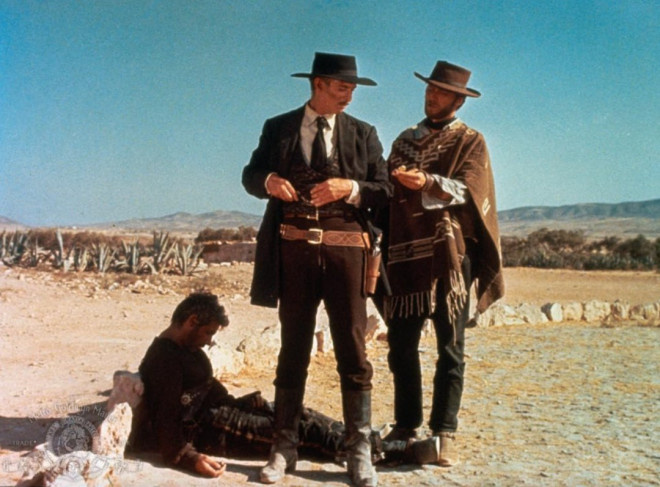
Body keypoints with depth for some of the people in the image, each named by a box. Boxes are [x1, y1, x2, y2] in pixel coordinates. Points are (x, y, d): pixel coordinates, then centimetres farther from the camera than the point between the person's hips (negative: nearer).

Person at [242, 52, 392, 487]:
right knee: (293, 350, 9)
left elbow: (384, 190, 3)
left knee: (353, 353, 3)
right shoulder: (278, 128, 8)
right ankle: (285, 447, 19)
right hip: (294, 250, 0)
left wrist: (350, 187, -16)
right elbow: (250, 174, 11)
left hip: (345, 250, 0)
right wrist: (268, 180, -11)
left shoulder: (363, 133, 8)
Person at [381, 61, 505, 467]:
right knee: (401, 345, 6)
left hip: (447, 254, -4)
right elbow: (387, 187, 17)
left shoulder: (471, 142, 6)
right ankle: (406, 426, 18)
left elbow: (466, 190, -11)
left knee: (450, 348, -1)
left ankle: (445, 432, 6)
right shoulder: (407, 138, 19)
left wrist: (427, 182, -27)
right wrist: (392, 178, -4)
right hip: (405, 253, 4)